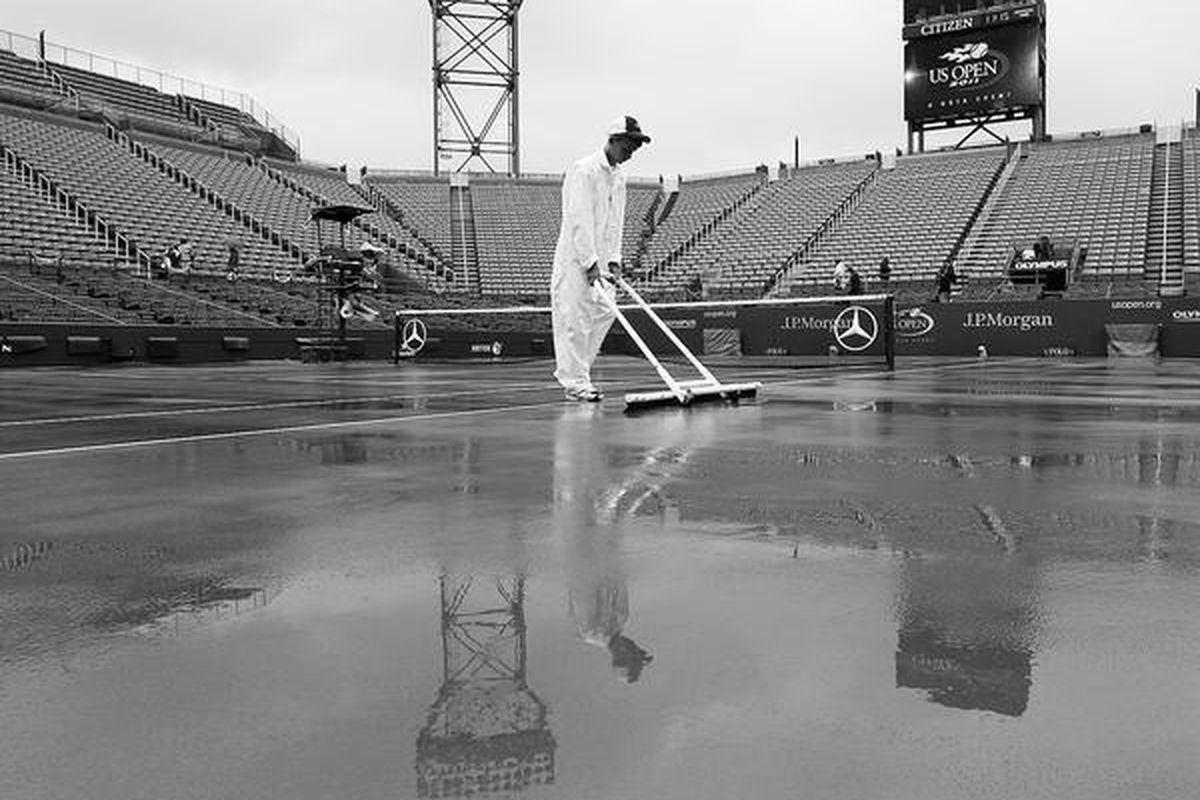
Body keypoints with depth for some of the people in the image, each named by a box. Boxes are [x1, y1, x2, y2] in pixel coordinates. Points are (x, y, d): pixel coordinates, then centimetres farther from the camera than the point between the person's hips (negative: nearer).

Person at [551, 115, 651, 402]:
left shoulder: (619, 176, 13)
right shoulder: (583, 170, -13)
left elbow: (615, 222, 14)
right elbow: (580, 219, -19)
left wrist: (613, 259, 4)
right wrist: (590, 262, -23)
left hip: (599, 259, 8)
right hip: (575, 257, -8)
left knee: (604, 313, 4)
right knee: (574, 319, -6)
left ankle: (571, 371, 15)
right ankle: (575, 383, -1)